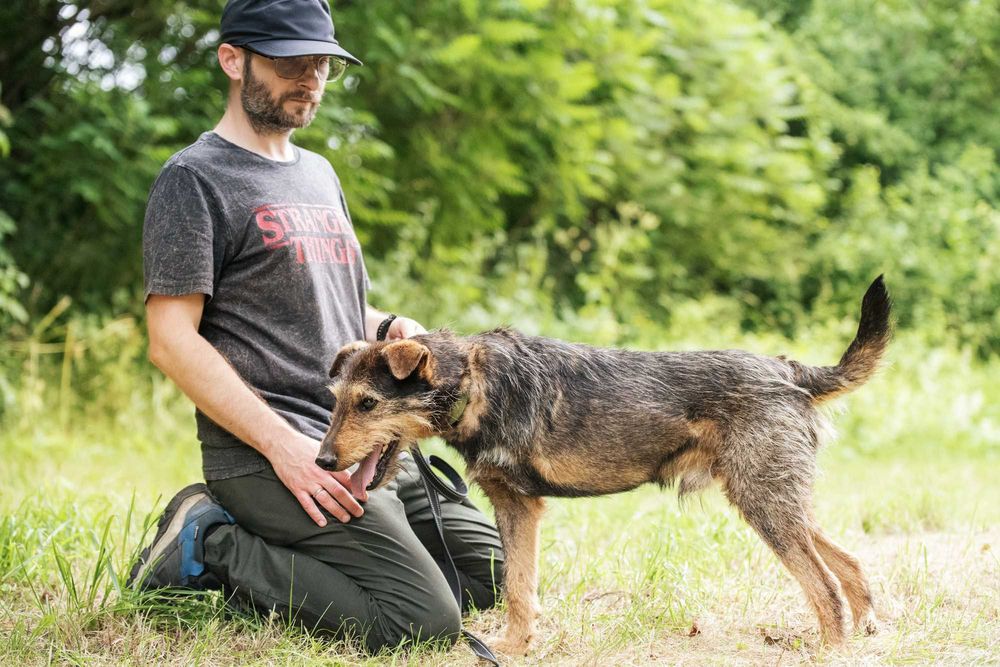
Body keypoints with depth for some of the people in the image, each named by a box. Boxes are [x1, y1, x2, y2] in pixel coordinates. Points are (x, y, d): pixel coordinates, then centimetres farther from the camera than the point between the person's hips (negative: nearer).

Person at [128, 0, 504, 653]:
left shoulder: (319, 174, 20)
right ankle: (211, 549, -5)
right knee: (423, 619, -19)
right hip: (265, 453, -9)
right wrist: (282, 444, -21)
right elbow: (172, 339, -13)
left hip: (365, 444, 9)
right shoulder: (195, 179, -5)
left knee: (490, 571, 8)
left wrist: (390, 328, 5)